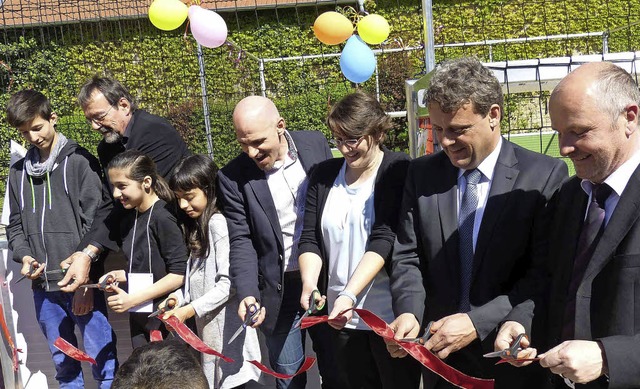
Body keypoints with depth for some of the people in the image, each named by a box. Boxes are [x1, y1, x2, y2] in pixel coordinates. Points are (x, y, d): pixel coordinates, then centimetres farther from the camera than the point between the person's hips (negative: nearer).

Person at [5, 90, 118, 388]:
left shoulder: (80, 161, -3)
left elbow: (94, 222, -7)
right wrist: (24, 256, -3)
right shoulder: (18, 171, 14)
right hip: (43, 286, 5)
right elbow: (15, 226, 18)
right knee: (63, 363, 13)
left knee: (103, 361, -2)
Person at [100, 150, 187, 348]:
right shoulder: (128, 220, 10)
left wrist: (132, 299, -17)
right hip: (139, 319, 8)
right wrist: (121, 276, 1)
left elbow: (179, 274, -18)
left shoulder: (162, 218, -14)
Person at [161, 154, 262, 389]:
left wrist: (189, 310, -15)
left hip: (227, 326, -8)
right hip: (206, 327, 8)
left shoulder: (219, 223, -11)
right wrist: (177, 298, -1)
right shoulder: (197, 227, 17)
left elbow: (228, 283, -16)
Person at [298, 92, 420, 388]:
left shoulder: (399, 171, -7)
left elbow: (384, 238, -16)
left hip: (391, 317, -4)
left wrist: (350, 294, -26)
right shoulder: (324, 175, 7)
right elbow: (310, 238, 4)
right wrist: (309, 283, -15)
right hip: (342, 317, 4)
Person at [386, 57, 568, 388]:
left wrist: (478, 322, -22)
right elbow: (407, 257, 2)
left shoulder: (545, 175, -10)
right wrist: (408, 312, -16)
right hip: (440, 356, 3)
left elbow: (547, 275, -14)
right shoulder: (422, 173, 2)